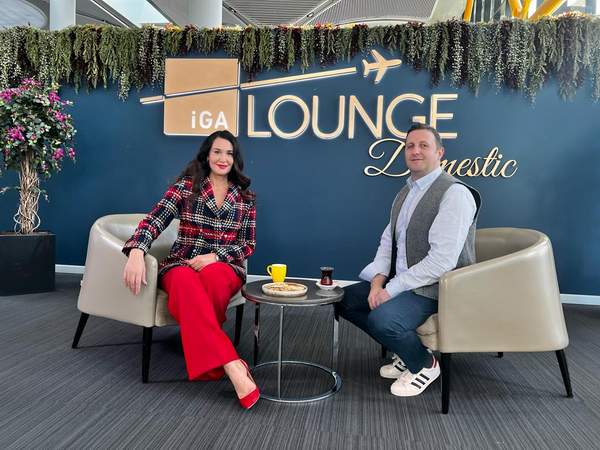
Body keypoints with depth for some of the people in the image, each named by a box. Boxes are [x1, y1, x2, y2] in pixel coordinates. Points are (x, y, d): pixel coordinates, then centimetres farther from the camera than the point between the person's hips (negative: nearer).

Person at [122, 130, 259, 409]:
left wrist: (215, 256, -13)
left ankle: (207, 352, -19)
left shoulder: (245, 197, 10)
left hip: (223, 267, 1)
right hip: (181, 264, -1)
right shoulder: (186, 186, 3)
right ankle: (233, 367, -43)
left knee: (211, 277, -38)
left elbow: (248, 244, 7)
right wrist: (136, 253, -29)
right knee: (186, 282, -39)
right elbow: (153, 221, -8)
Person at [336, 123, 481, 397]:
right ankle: (406, 352, 15)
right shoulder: (405, 192, 12)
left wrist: (391, 289, -22)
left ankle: (424, 364, 3)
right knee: (344, 300, 4)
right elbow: (387, 241, 11)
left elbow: (442, 260, -25)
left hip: (434, 288, -9)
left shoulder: (455, 193, -17)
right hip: (399, 282, 9)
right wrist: (379, 279, -8)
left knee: (382, 319, -30)